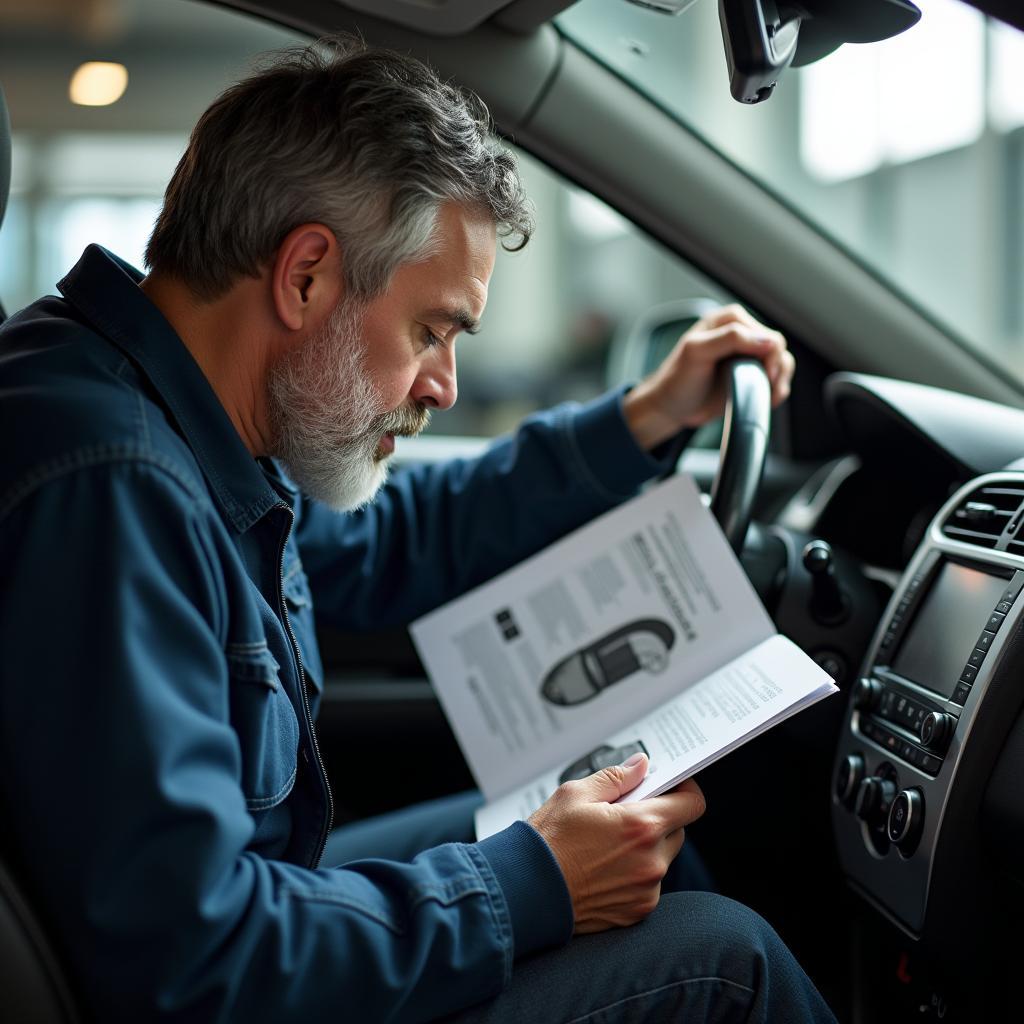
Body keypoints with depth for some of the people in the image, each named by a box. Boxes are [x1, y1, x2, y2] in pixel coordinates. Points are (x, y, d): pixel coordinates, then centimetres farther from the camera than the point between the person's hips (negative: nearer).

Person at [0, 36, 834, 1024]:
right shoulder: (110, 490, -31)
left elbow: (384, 543, 19)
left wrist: (642, 419, 14)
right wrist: (524, 890, -21)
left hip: (249, 901, 10)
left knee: (641, 828, 18)